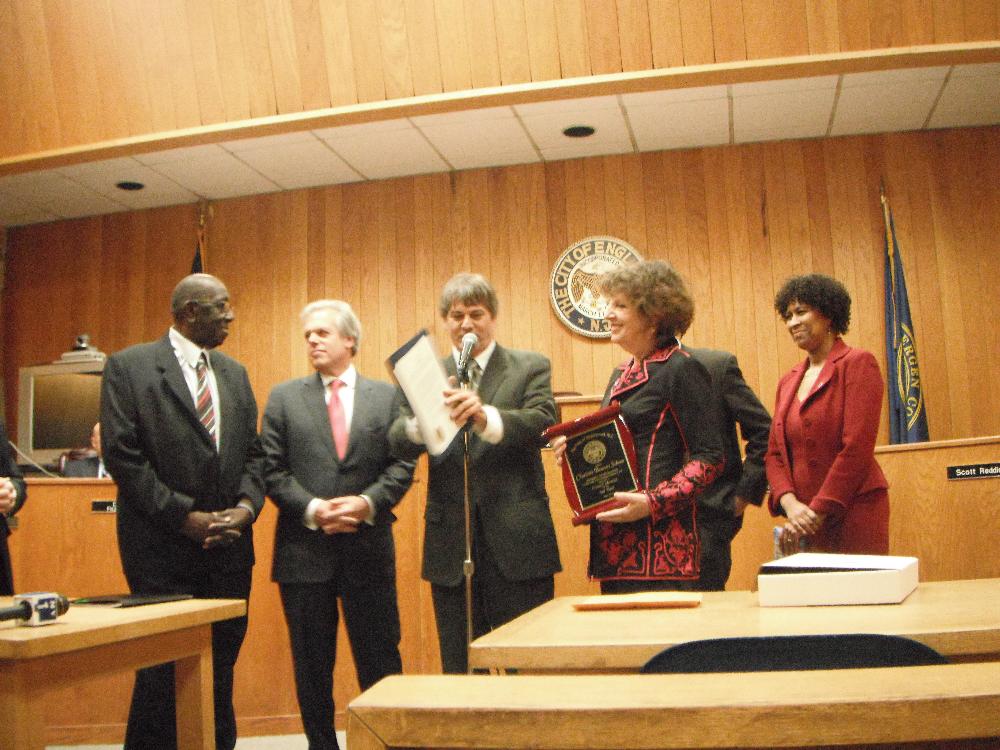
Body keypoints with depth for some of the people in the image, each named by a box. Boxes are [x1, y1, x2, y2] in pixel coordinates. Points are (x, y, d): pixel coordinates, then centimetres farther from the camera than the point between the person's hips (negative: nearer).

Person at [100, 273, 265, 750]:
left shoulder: (234, 373, 14)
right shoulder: (128, 367, -3)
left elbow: (252, 452, 13)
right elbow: (122, 455, -10)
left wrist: (247, 506, -6)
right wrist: (185, 517, -13)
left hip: (229, 548, 5)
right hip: (163, 550, -5)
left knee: (221, 670, 11)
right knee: (163, 674, 2)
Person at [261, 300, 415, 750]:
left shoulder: (387, 396, 7)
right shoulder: (284, 398, 7)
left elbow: (401, 465, 2)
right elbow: (273, 471, 0)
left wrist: (367, 502, -15)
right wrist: (313, 509, -14)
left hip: (369, 548, 0)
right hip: (304, 549, 1)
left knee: (380, 661, 5)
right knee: (312, 665, 9)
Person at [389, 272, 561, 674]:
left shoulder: (530, 367, 4)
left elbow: (542, 423, -13)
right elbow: (399, 442, -4)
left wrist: (486, 417, -32)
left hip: (517, 541, -2)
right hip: (450, 546, 2)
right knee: (459, 669, 11)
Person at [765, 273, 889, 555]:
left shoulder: (858, 363, -6)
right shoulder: (787, 382, 14)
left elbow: (857, 448, -14)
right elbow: (774, 453, 10)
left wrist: (817, 512, -14)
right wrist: (790, 504, -9)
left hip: (854, 516, -6)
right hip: (805, 523, 6)